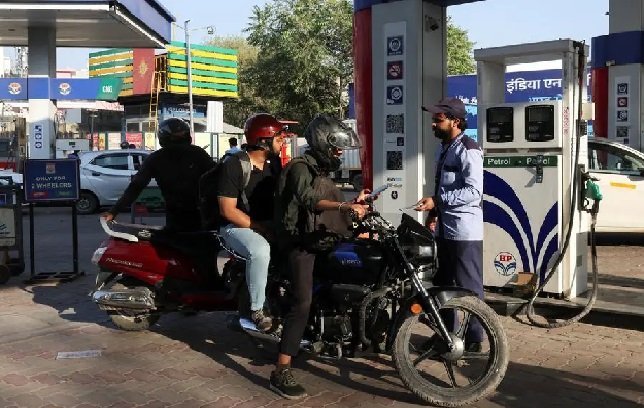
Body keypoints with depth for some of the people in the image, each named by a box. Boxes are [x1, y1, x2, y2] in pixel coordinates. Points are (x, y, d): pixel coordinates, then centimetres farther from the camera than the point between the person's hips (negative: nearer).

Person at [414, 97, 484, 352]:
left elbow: (474, 192, -22)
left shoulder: (468, 150, -15)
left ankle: (473, 340, 12)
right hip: (444, 229, 10)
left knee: (469, 288, 1)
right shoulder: (444, 148, 15)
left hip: (465, 232, -10)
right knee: (443, 284, 17)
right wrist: (434, 213, 18)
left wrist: (436, 201, -22)